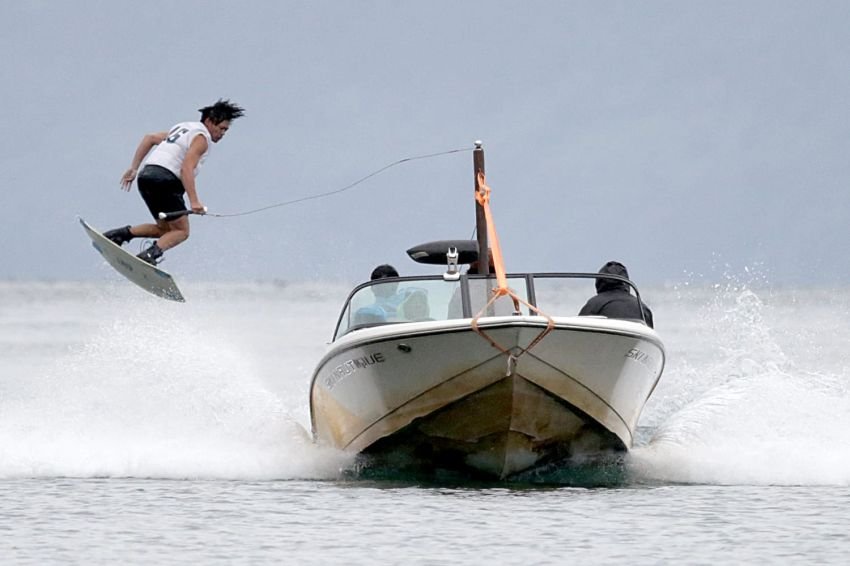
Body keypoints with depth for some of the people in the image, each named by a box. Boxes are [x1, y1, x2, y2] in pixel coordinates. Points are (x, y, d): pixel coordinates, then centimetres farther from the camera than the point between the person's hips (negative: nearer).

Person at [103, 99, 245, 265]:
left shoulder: (184, 128, 25)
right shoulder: (201, 137, -4)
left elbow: (150, 138, 24)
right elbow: (186, 168, -17)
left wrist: (133, 168, 21)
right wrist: (194, 201, -24)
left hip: (146, 176, 9)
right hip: (164, 179, -9)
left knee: (165, 229, 18)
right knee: (181, 231, -5)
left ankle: (124, 233, 3)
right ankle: (152, 254, -27)